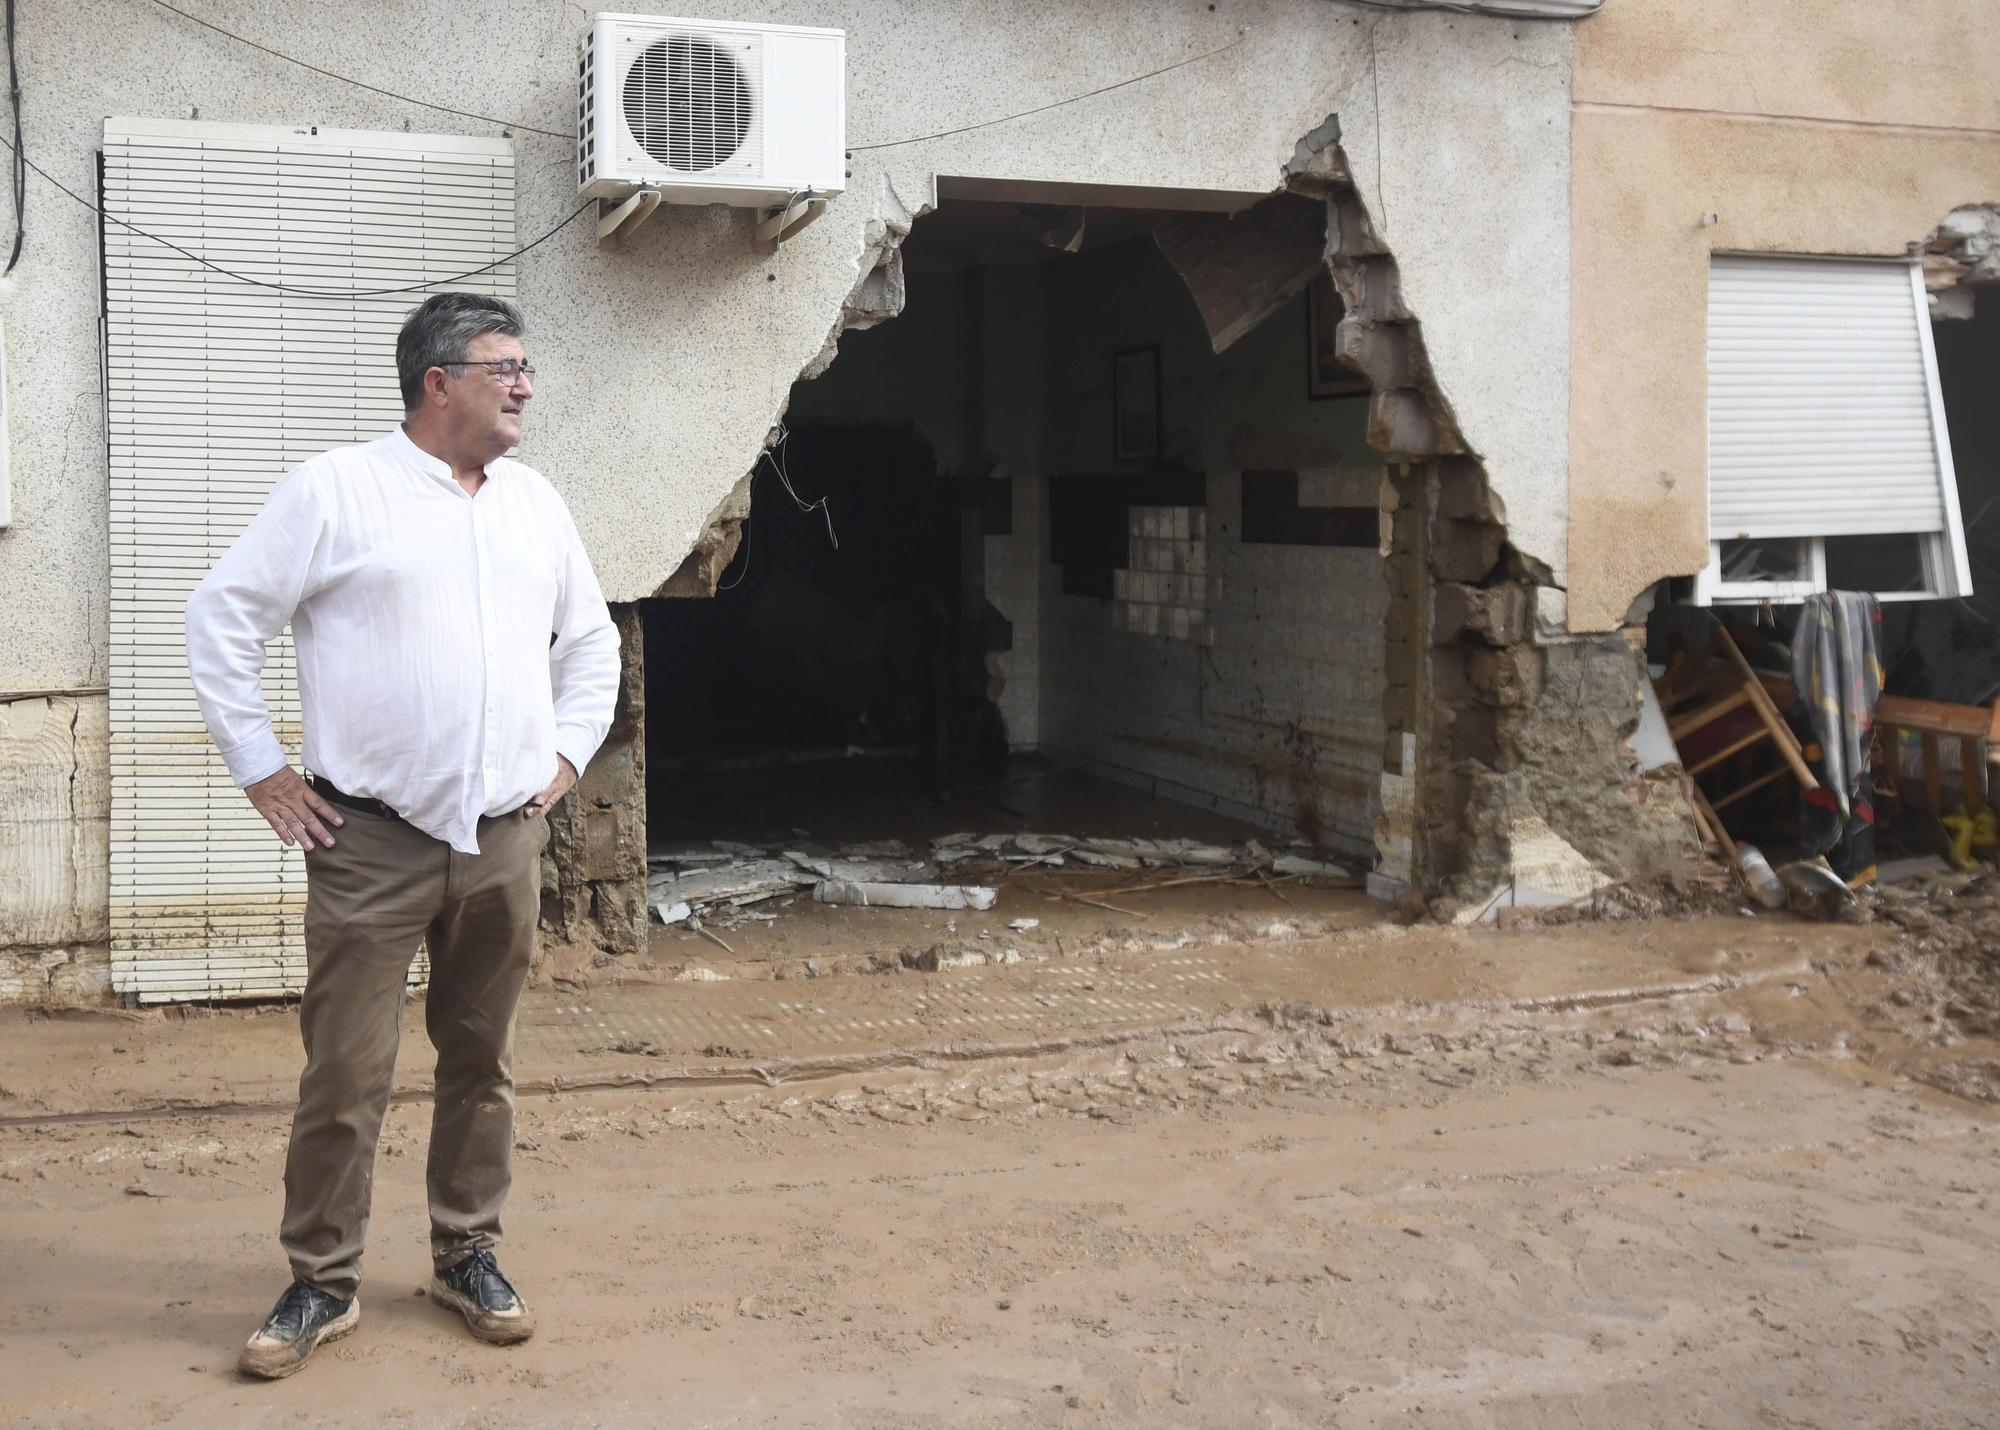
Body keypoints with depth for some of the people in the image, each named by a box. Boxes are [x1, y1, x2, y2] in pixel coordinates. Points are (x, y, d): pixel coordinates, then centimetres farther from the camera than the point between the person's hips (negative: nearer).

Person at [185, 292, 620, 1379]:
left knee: (481, 1062, 13)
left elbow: (589, 640, 23)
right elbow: (222, 617, -3)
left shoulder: (534, 502, 12)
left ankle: (468, 1256, 27)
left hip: (505, 840, 5)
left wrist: (567, 754, 13)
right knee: (346, 1073, -1)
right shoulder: (336, 489, -5)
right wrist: (262, 770, -4)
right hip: (373, 842, -4)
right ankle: (322, 1283, 14)